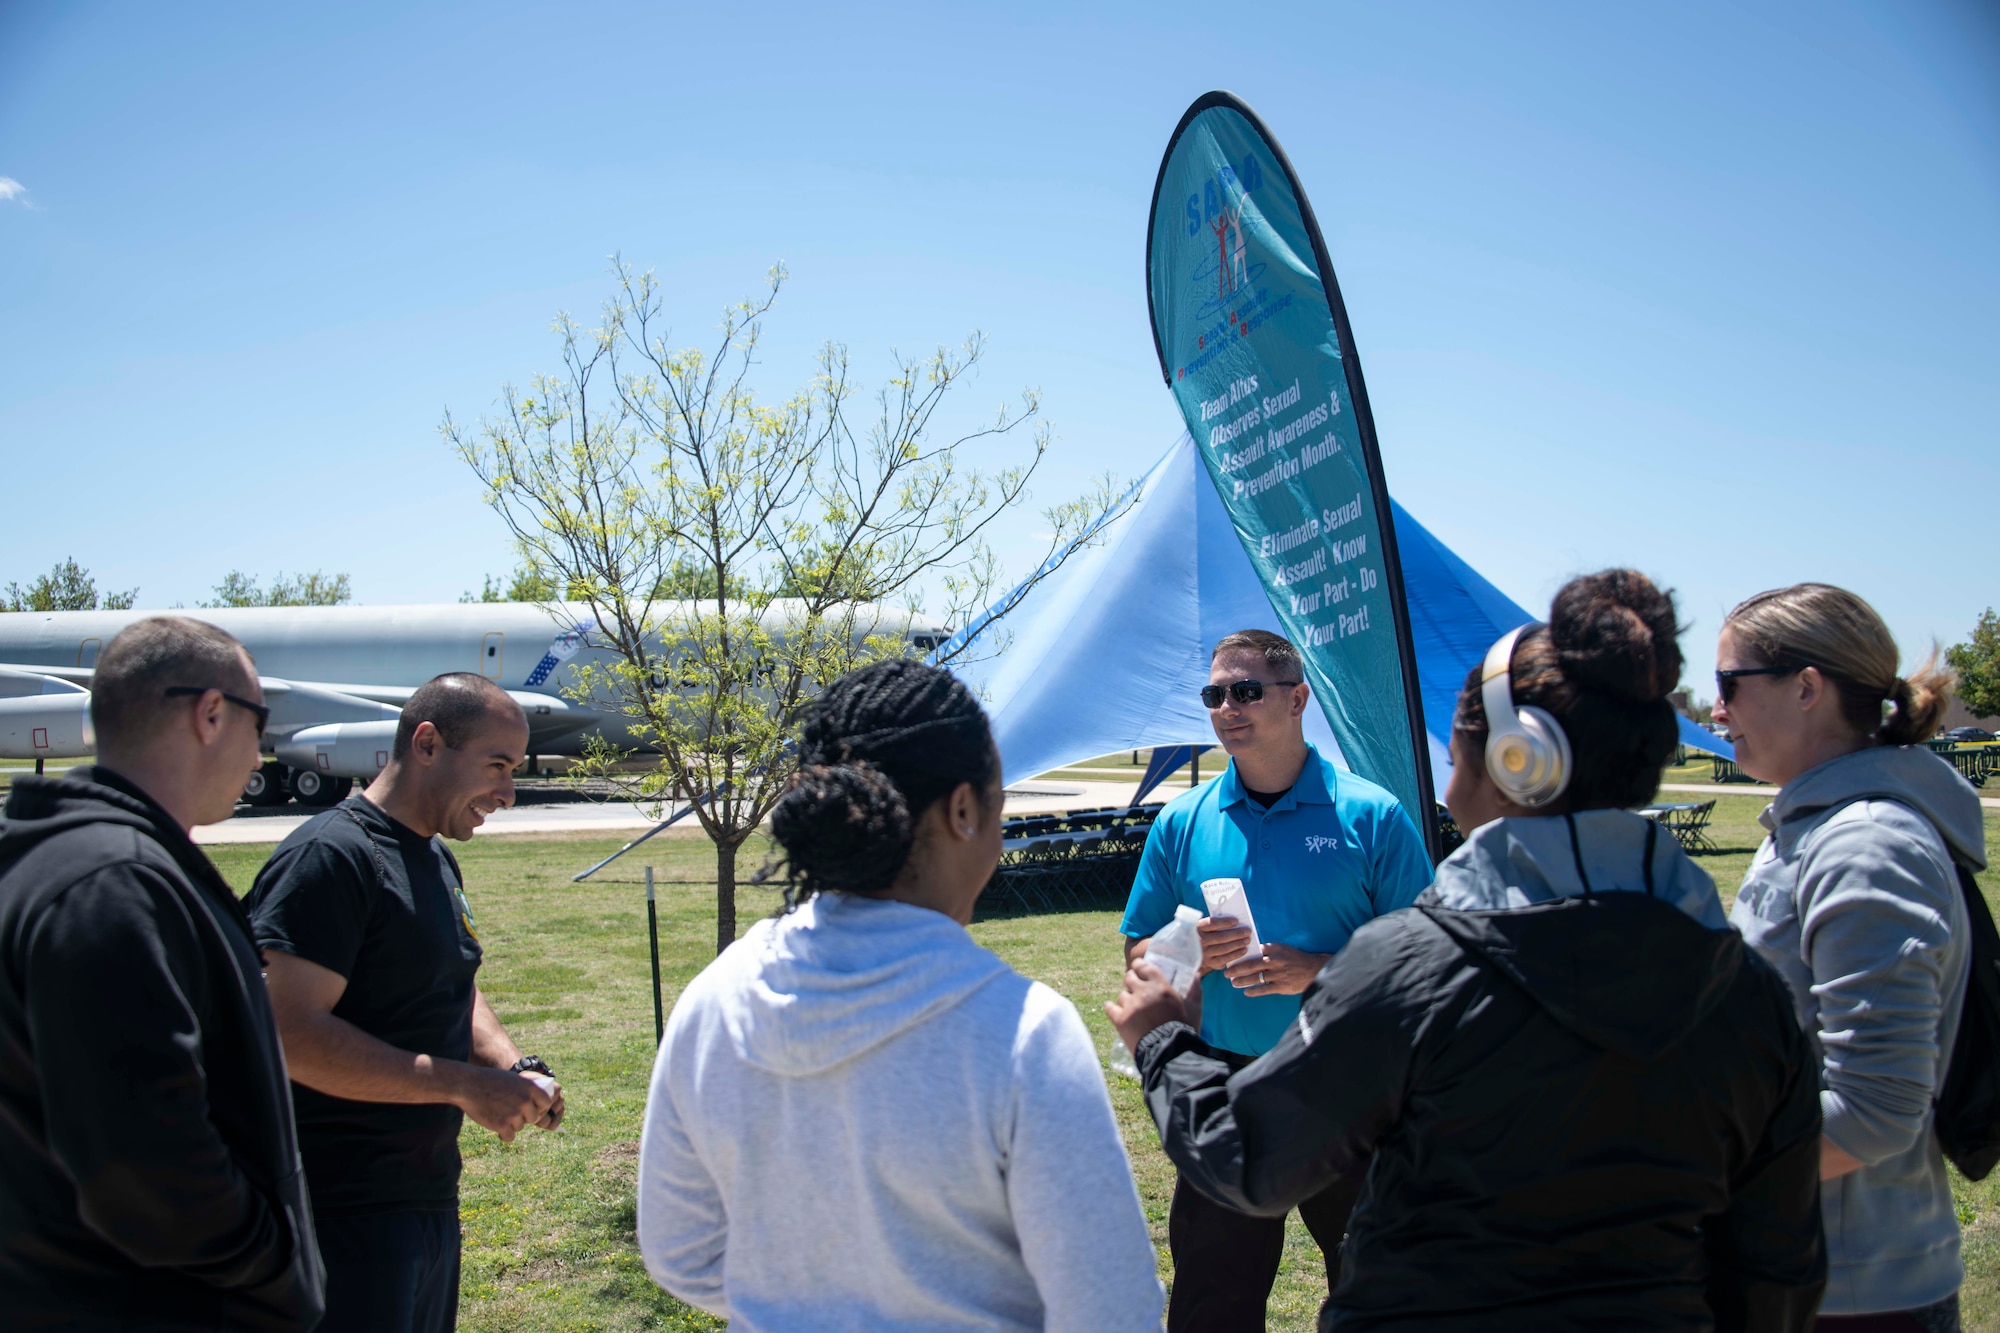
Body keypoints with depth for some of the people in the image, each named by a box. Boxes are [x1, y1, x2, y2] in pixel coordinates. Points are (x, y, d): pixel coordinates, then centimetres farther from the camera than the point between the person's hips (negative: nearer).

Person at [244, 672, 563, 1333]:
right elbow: (293, 1034, -26)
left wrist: (515, 1068, 1)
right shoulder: (329, 856, -19)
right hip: (350, 1221, -9)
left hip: (430, 1198, 9)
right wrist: (465, 1085, -25)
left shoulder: (436, 856, 12)